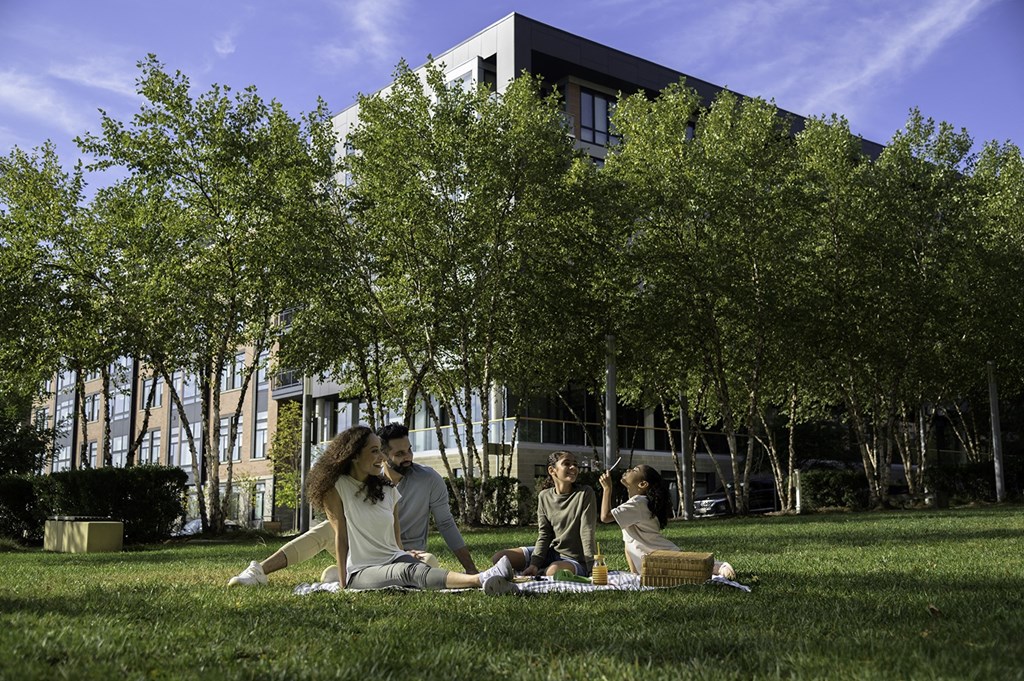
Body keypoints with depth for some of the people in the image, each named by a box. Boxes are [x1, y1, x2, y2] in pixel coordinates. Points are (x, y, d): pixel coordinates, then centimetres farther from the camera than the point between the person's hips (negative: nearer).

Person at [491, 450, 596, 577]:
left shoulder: (585, 493, -11)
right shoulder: (544, 496, 2)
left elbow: (587, 533, -16)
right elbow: (544, 534, -1)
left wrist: (590, 568, -22)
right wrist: (534, 564, -15)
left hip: (575, 560, -5)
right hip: (551, 551, 5)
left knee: (554, 570, -40)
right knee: (498, 558, -5)